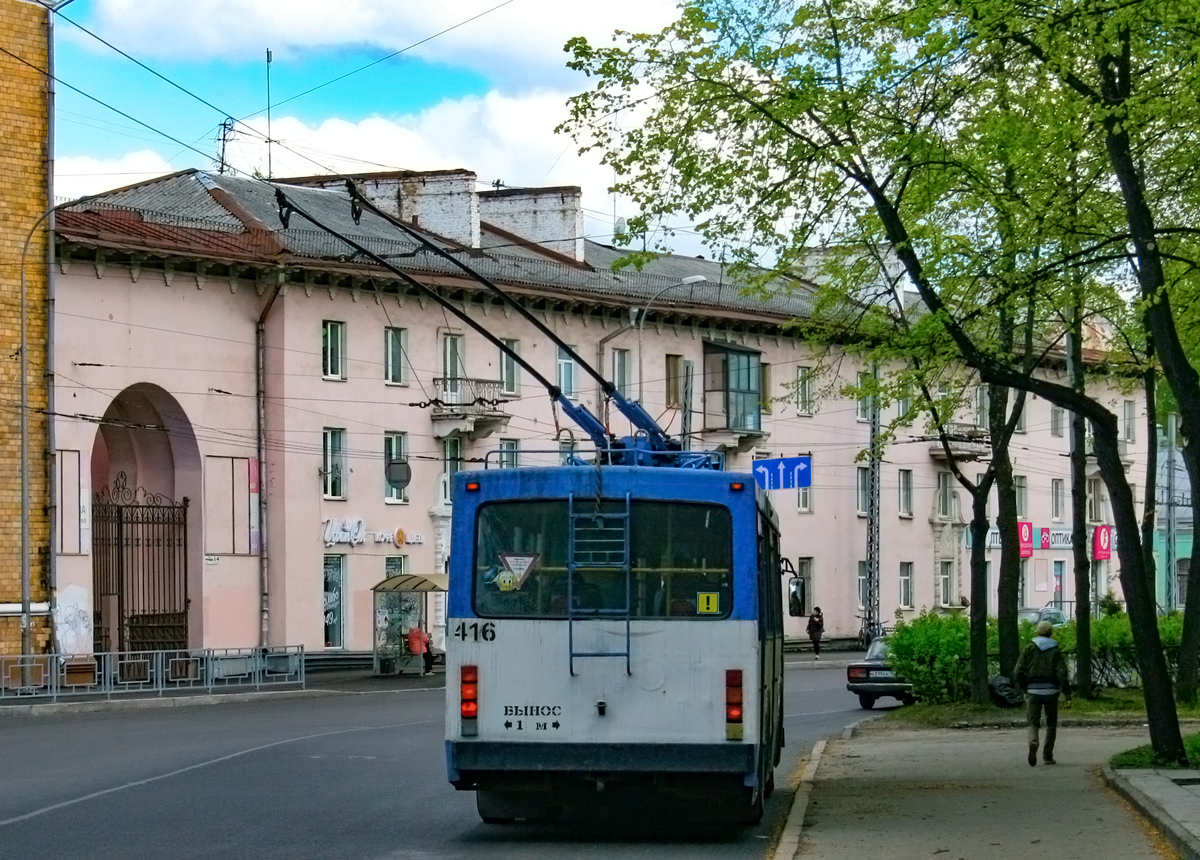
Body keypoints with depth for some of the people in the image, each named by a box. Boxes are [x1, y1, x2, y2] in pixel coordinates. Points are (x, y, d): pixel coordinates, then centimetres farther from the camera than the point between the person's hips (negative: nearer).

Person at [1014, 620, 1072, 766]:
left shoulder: (1029, 649, 2)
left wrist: (1024, 688, 14)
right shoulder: (1056, 651, -1)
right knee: (1051, 724, 14)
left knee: (1033, 723, 4)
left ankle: (1033, 743, -27)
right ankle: (1047, 756, 14)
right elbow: (1062, 674, -10)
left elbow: (1018, 673, -1)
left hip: (1033, 692, 0)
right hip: (1051, 691, 0)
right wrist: (1067, 695, -8)